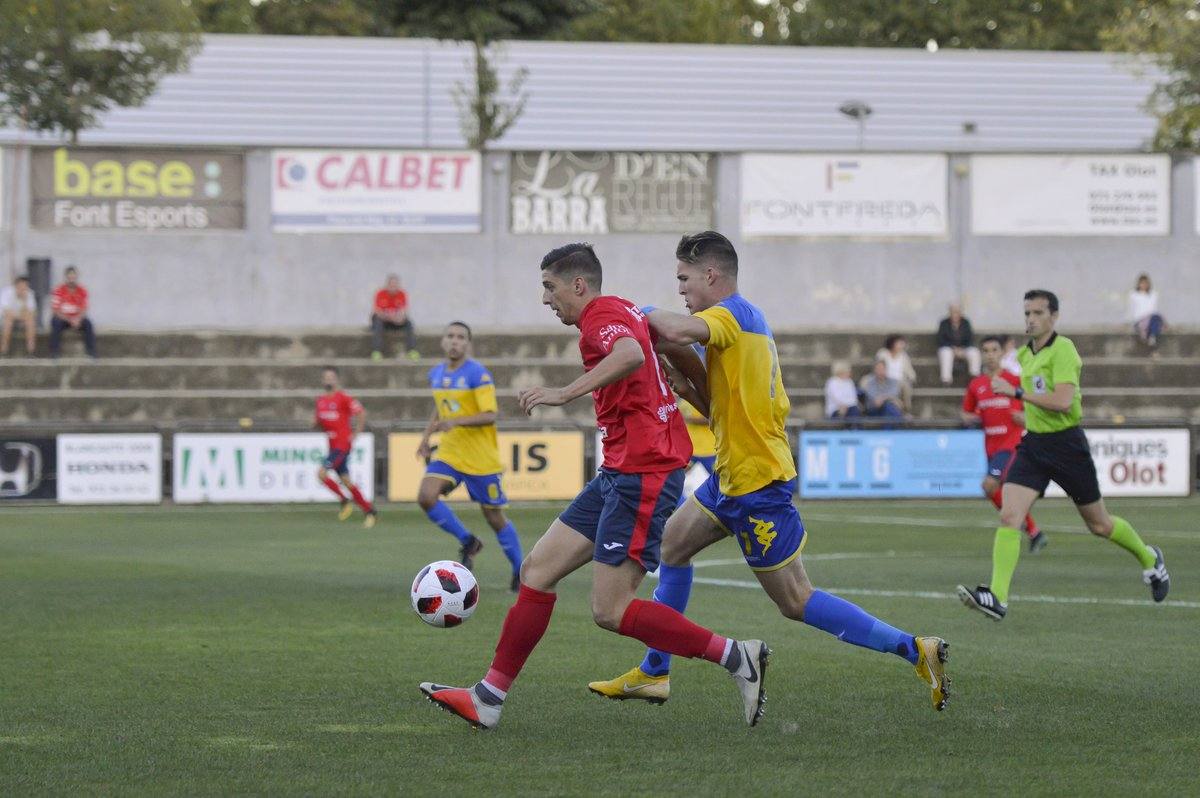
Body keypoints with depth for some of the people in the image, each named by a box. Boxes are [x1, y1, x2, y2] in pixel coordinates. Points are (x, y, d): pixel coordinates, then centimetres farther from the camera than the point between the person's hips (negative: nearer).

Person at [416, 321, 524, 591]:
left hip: (481, 458, -5)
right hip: (448, 453, 5)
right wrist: (426, 437, 10)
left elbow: (491, 415, -20)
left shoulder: (478, 374, -14)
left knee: (494, 518, 1)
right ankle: (468, 543, 2)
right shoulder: (436, 374, 7)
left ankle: (520, 572, 20)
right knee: (426, 496, -18)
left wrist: (456, 422, -32)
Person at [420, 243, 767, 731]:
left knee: (610, 611, -11)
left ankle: (736, 657, -5)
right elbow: (679, 352, 31)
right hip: (620, 473, 10)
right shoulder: (624, 312, 18)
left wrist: (566, 393, -41)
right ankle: (488, 698, 11)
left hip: (642, 474, -10)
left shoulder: (602, 315, -12)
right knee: (537, 571, 8)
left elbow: (631, 356, -35)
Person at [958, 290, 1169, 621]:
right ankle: (997, 598, -21)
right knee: (1008, 516, -14)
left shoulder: (1062, 350, -16)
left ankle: (1149, 558, 38)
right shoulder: (1025, 355, 9)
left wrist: (1017, 392, -27)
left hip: (1066, 443, -6)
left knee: (1099, 524, 10)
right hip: (1032, 444, 6)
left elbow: (1063, 401, -28)